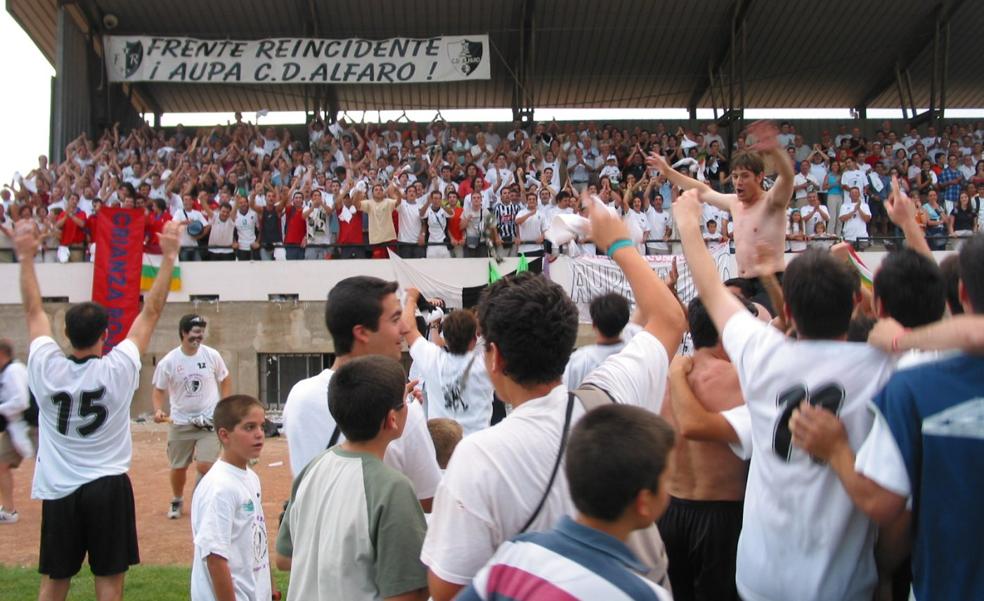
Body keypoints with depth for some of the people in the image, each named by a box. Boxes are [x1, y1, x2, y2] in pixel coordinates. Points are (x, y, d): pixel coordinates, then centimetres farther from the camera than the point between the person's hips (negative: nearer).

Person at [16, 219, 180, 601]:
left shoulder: (46, 369, -6)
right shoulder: (118, 368, -12)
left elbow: (33, 310, 7)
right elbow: (151, 310, -6)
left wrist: (26, 257, 15)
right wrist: (168, 256, -1)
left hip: (58, 490, 3)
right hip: (108, 487, -3)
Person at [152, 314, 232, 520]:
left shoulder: (212, 355, -5)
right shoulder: (168, 362, -8)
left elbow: (225, 380, 8)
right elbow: (158, 390, 2)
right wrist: (158, 410, -16)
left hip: (209, 422, -1)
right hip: (180, 423, 1)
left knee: (204, 466, -13)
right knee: (178, 467, 12)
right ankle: (177, 501, 40)